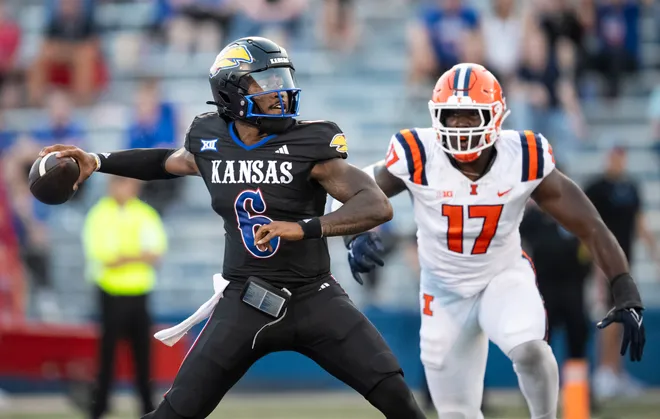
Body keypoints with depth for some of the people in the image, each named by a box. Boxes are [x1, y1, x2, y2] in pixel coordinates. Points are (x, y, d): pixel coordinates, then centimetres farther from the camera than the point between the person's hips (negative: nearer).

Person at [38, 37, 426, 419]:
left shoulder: (308, 145, -14)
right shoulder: (209, 142, -1)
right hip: (245, 301, 2)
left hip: (314, 299, -2)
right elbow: (171, 162, 24)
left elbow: (379, 206, -22)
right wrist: (96, 162, 19)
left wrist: (304, 228, -33)